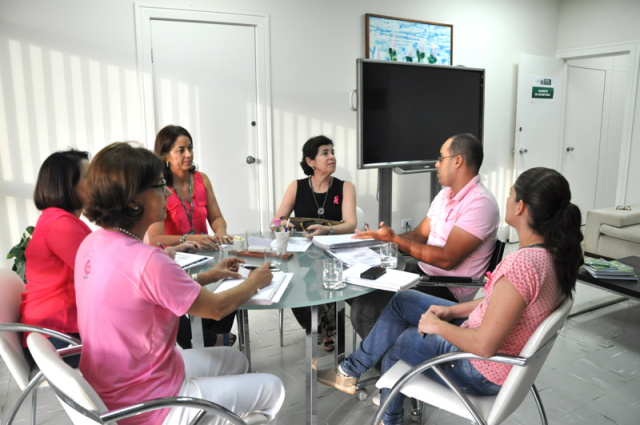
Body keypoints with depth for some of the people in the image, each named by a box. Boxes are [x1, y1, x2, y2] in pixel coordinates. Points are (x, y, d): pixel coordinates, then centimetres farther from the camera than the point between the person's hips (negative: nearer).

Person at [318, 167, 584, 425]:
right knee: (403, 300, 10)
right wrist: (453, 311, 5)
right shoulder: (555, 254, -4)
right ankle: (352, 370, 24)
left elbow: (483, 346, -32)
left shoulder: (522, 264, -34)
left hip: (483, 373, -9)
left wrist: (437, 325, -15)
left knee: (395, 342, 12)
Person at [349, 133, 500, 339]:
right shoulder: (445, 195, 12)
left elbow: (446, 259, -23)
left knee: (365, 308, -20)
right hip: (421, 272, 9)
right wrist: (384, 238, -4)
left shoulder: (480, 203, -19)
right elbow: (419, 235, 14)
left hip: (447, 291, -9)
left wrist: (396, 240, -22)